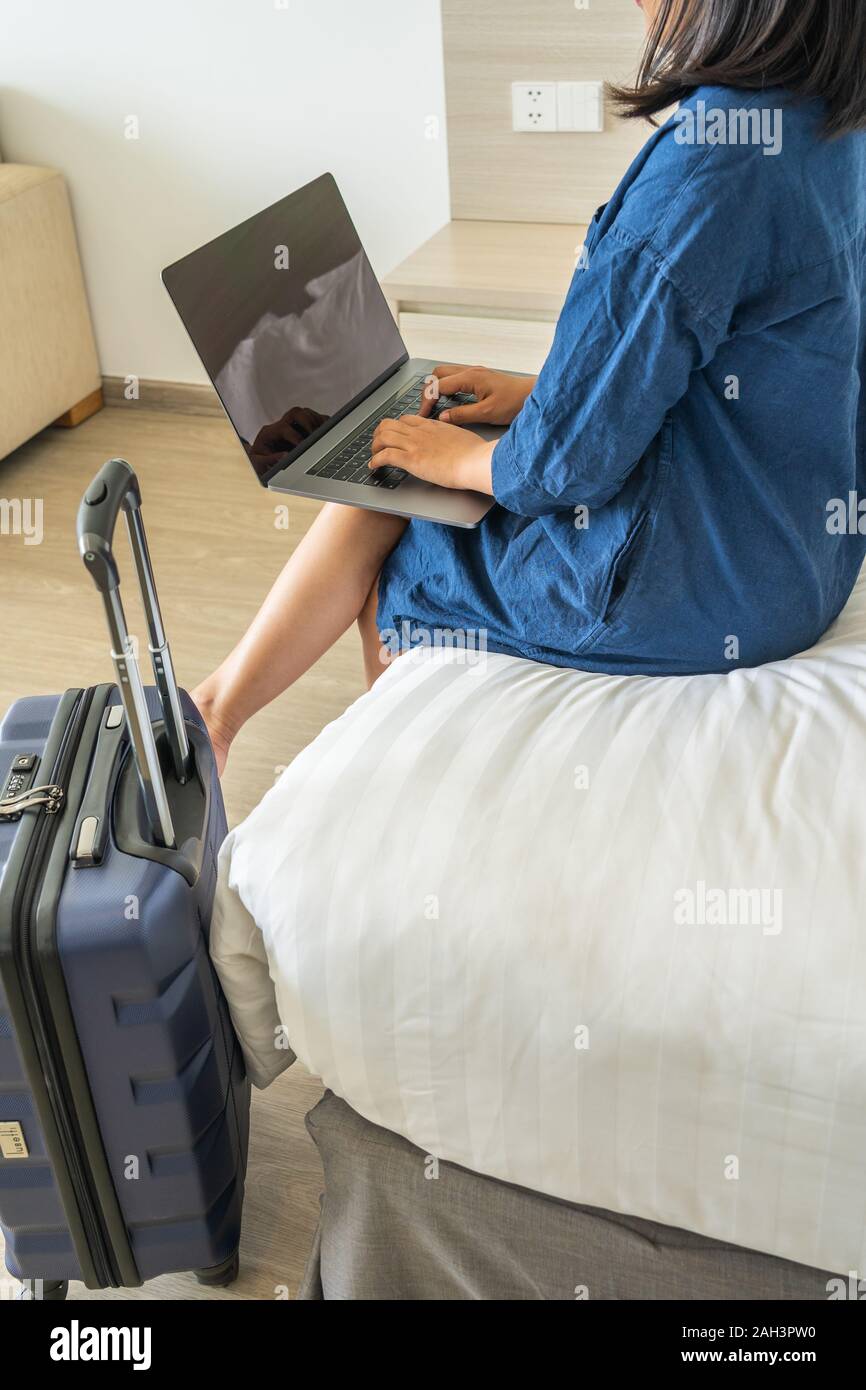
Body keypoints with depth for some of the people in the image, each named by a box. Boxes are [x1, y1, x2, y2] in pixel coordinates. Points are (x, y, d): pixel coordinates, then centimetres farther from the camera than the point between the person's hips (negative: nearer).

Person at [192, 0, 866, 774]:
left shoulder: (709, 159, -27)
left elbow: (574, 459, -23)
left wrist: (462, 459, -4)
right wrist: (538, 391, 13)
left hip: (694, 588, -9)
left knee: (379, 570, 12)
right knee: (377, 494, 10)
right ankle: (217, 710, 20)